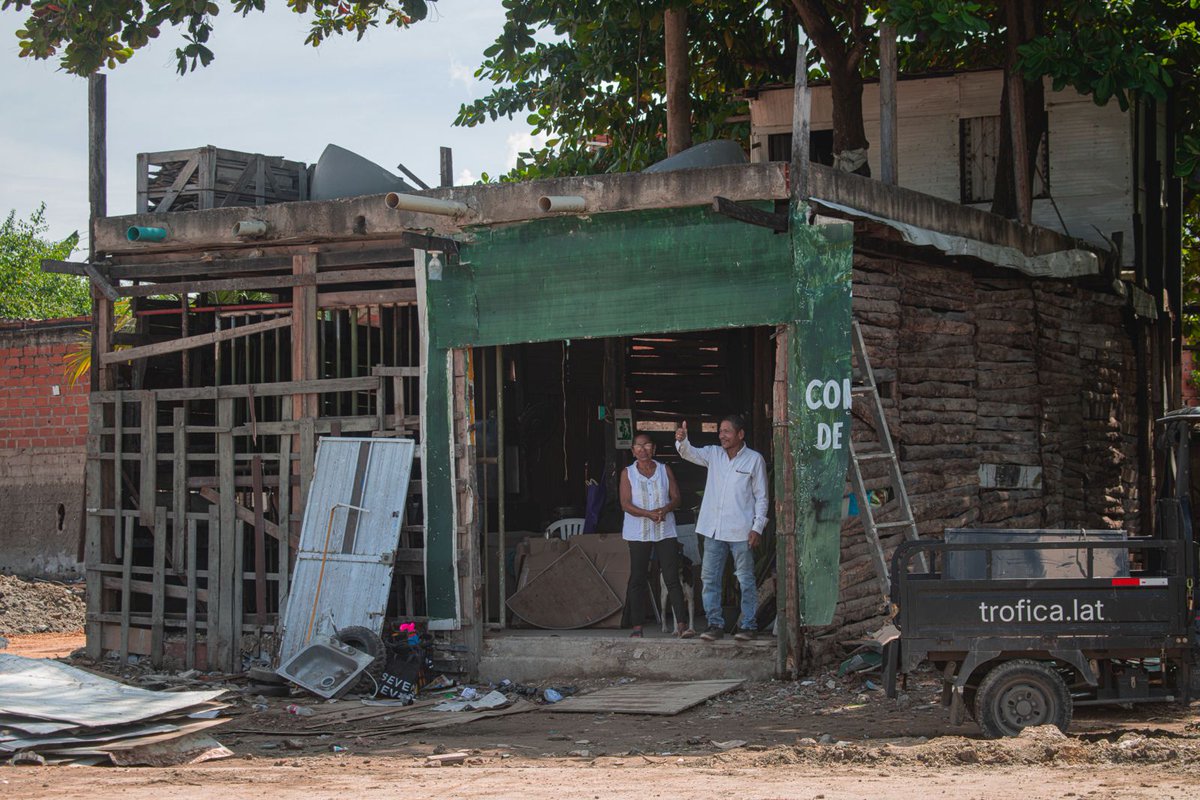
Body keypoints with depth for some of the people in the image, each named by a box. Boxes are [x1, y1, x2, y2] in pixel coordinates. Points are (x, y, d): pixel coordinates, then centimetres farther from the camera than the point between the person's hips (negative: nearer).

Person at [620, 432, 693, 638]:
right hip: (638, 533, 0)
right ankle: (637, 627, 5)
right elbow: (625, 504, -5)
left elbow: (676, 497, 6)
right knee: (638, 579, 1)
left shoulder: (665, 470, 9)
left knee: (672, 578, -7)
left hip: (665, 531, 1)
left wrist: (665, 509, -16)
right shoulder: (627, 473, 4)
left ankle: (681, 624, -11)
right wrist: (649, 514, -20)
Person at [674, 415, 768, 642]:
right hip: (713, 529, 4)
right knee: (709, 578, 4)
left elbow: (761, 496, -1)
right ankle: (715, 624, 11)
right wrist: (682, 441, -26)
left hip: (740, 531, -4)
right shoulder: (713, 454, 10)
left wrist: (758, 527, -8)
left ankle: (748, 625, 8)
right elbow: (690, 453, -3)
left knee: (746, 580, 2)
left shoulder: (754, 459, -1)